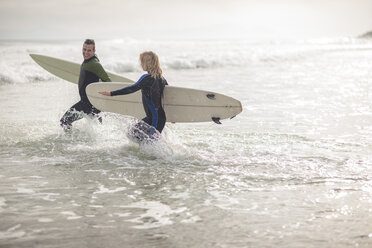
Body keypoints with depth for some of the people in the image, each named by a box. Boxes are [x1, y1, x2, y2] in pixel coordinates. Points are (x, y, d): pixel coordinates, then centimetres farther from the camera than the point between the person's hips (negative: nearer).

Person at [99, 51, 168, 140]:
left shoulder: (147, 78, -15)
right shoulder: (161, 78, 11)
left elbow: (132, 88, -23)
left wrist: (111, 93, -24)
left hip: (154, 119, -9)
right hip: (162, 117, 9)